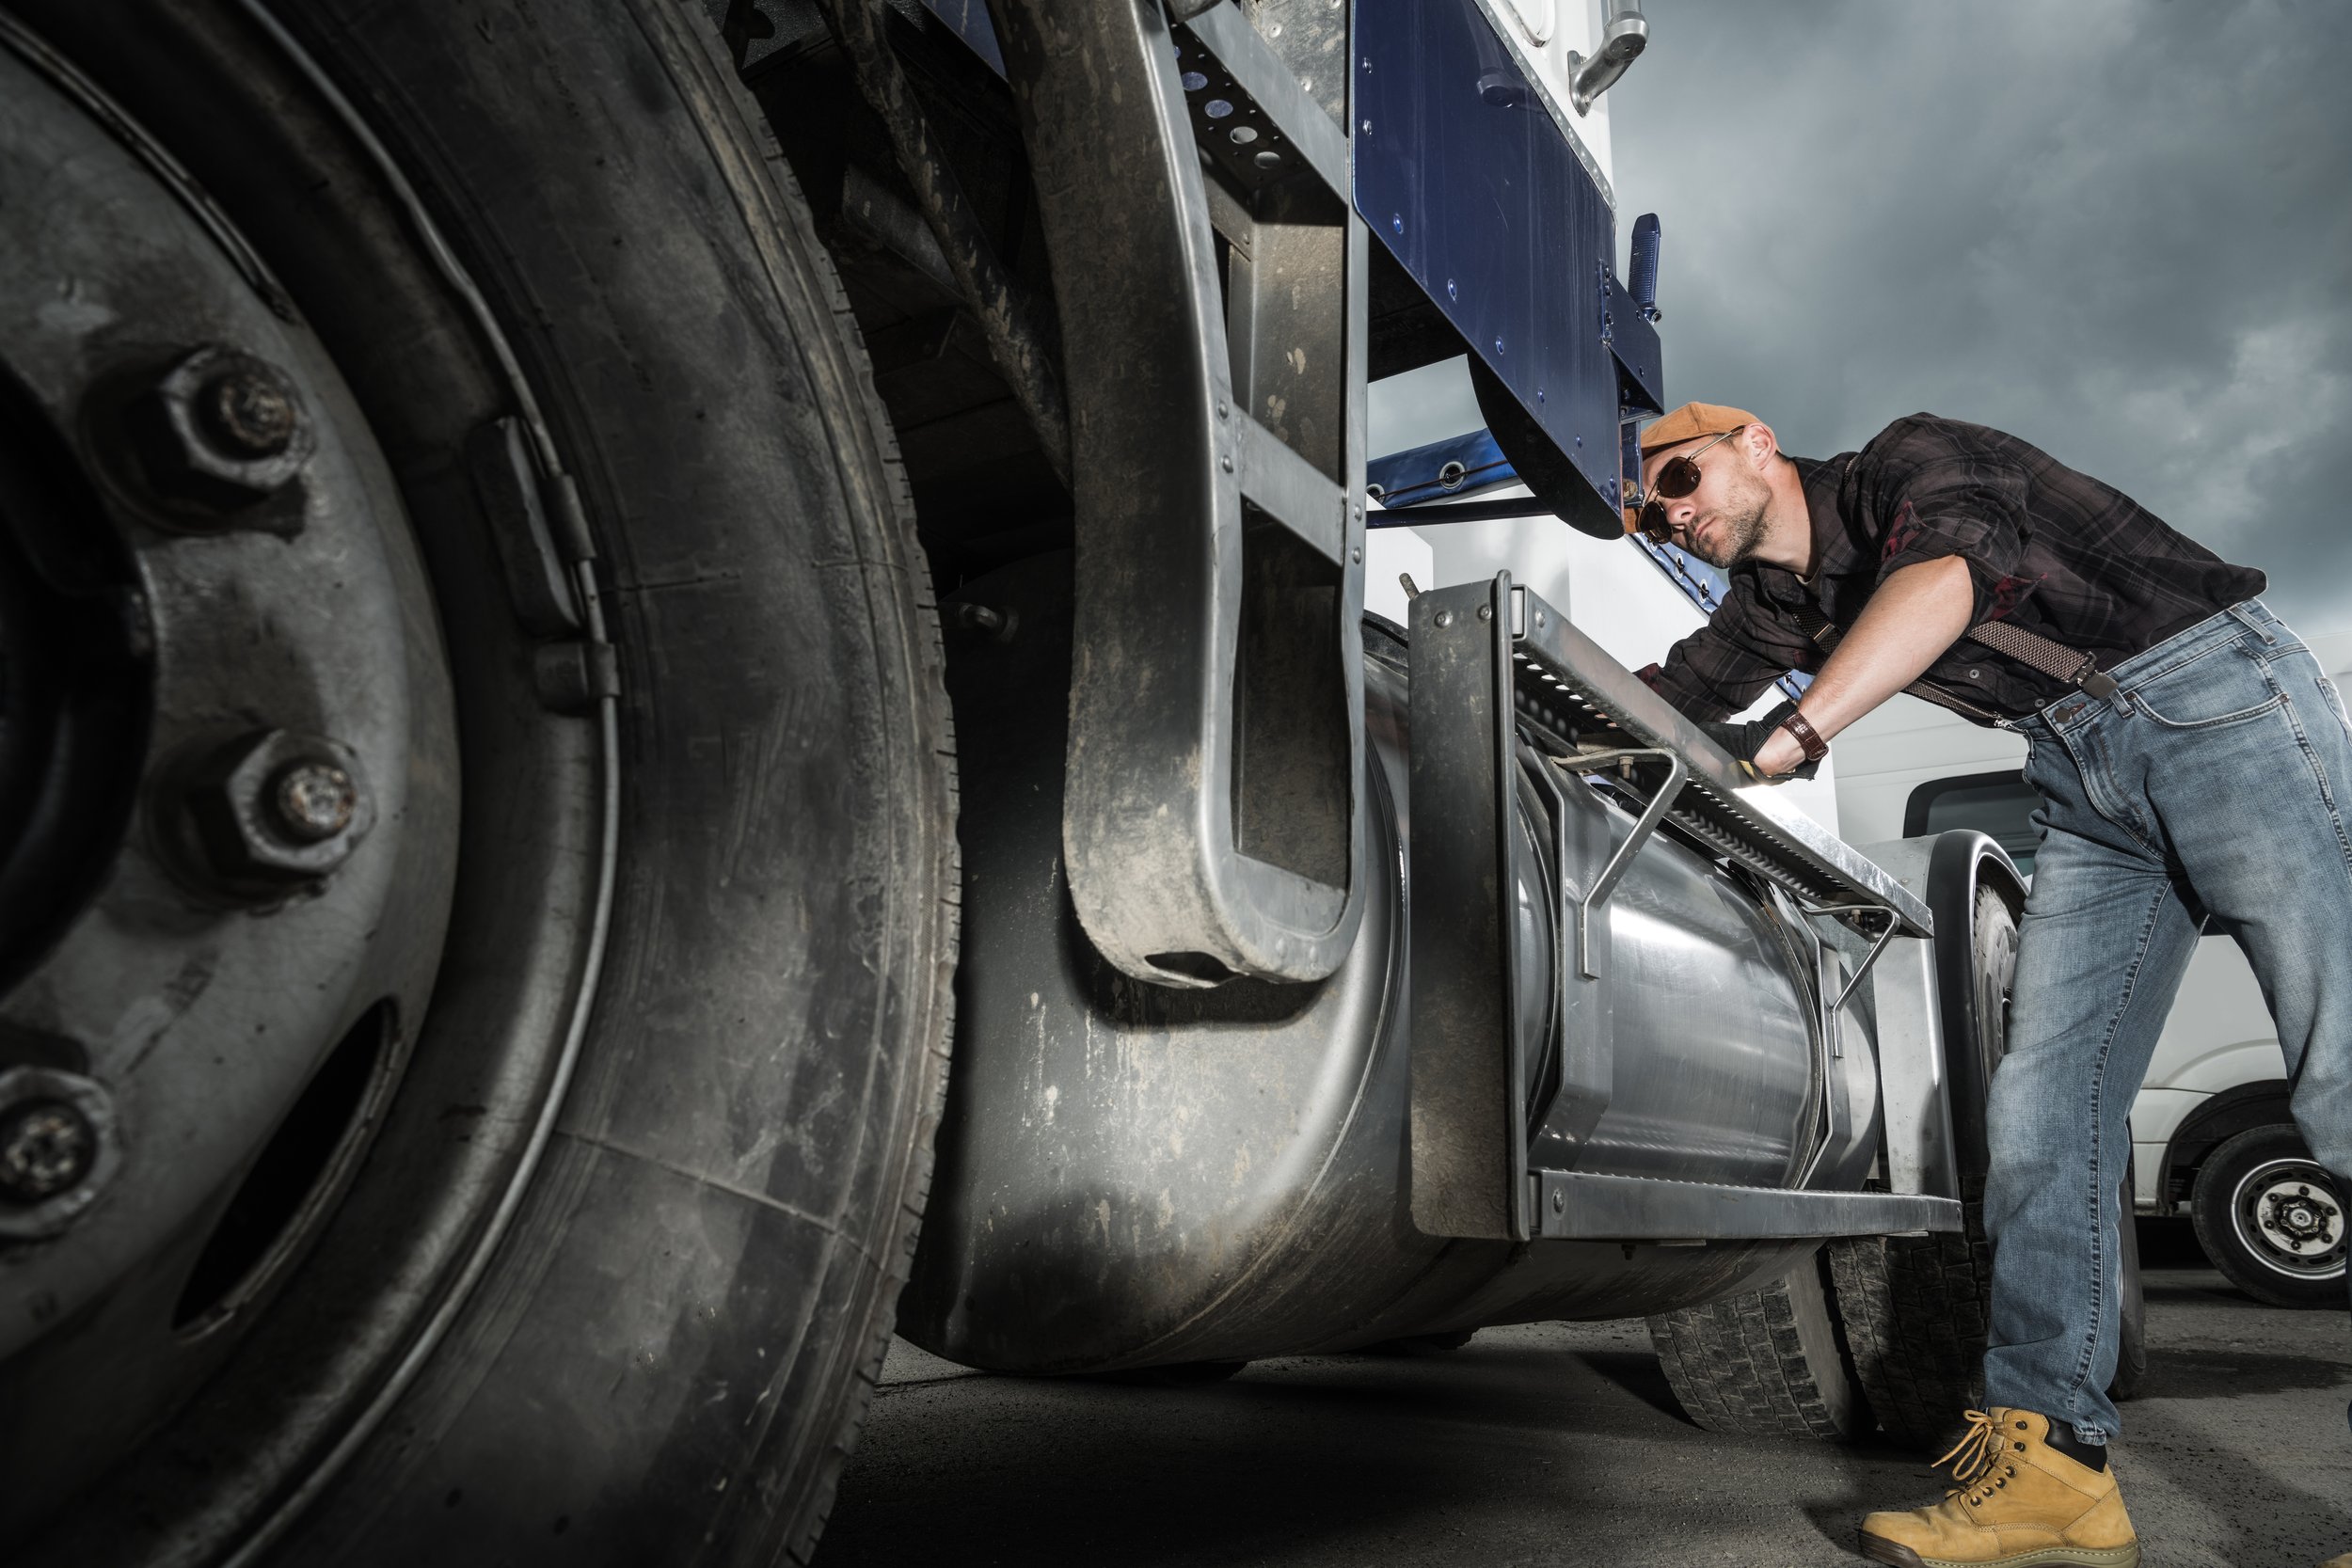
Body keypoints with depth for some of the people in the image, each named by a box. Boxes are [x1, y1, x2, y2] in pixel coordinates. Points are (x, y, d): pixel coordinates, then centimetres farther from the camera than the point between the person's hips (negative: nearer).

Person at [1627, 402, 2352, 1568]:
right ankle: (2050, 1466, -7)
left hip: (2214, 692, -6)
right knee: (2040, 1110, -6)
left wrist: (1798, 729, -38)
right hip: (2086, 787, 7)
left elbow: (1945, 572, -29)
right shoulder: (1778, 607, 12)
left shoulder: (1908, 459, -8)